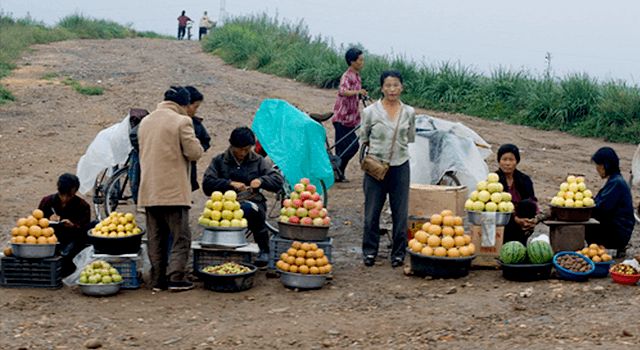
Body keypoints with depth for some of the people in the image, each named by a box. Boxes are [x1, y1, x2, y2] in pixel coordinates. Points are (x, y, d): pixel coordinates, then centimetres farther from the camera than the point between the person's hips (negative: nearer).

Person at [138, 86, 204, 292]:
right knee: (180, 236, 1)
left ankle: (157, 280, 13)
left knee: (155, 238, 11)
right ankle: (176, 278, -5)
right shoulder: (181, 121, -10)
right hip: (174, 190, -6)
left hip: (149, 191, 6)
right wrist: (197, 147, 8)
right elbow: (194, 152, -13)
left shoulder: (145, 122, 14)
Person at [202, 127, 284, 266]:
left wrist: (261, 180, -11)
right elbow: (207, 184, 0)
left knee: (248, 209, -37)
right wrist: (230, 184, -12)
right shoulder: (219, 161, 12)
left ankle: (264, 249, -19)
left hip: (253, 203, 1)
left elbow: (278, 181, 8)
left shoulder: (259, 161, 15)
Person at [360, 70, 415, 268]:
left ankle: (398, 253, 16)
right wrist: (370, 152, -5)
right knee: (372, 211, 3)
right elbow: (363, 138, 7)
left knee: (400, 212, 5)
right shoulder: (371, 112, -4)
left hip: (400, 167, 2)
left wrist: (398, 148, 6)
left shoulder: (409, 113, 2)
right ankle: (369, 251, 16)